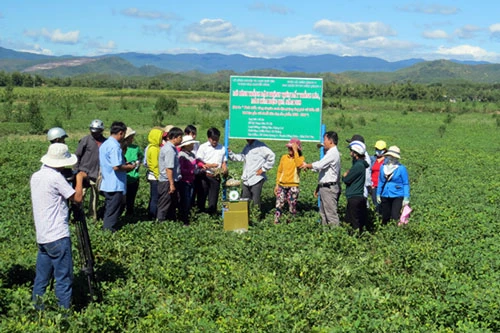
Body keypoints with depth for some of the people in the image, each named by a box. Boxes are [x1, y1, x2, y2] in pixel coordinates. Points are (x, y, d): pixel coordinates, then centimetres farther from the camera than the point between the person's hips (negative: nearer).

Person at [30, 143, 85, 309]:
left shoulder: (35, 176, 10)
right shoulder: (56, 177, -15)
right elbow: (78, 198, -9)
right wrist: (79, 178, 6)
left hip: (42, 237, 8)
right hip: (58, 237, -8)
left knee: (41, 278, 13)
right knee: (64, 279, -3)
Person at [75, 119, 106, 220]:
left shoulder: (105, 142, 3)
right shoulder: (85, 140, -7)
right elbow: (77, 155, -3)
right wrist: (77, 170, -7)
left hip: (97, 174, 4)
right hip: (84, 173, -4)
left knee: (95, 195, 14)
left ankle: (93, 215, 26)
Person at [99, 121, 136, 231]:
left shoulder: (104, 144, 12)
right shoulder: (115, 146, -19)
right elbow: (116, 167, -26)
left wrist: (124, 164, 16)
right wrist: (129, 167, -9)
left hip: (106, 184, 10)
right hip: (116, 185, -10)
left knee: (108, 210, 19)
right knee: (113, 213, -1)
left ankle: (106, 230, 27)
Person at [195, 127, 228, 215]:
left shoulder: (222, 148, 9)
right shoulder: (203, 147, 1)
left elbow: (224, 162, 15)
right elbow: (198, 162, -4)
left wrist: (224, 169, -7)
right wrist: (209, 165, -19)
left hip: (216, 177, 2)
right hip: (204, 176, -2)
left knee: (213, 199, 4)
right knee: (201, 198, 3)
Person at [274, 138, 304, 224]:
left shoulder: (300, 158, 1)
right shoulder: (284, 157, 9)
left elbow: (299, 165, -24)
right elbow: (279, 171, 14)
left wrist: (295, 151, -20)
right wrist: (277, 184, 10)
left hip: (293, 186, -2)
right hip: (282, 185, 3)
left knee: (292, 207, 0)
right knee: (279, 205, -3)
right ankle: (276, 222, 1)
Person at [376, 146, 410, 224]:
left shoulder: (401, 168, -7)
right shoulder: (383, 167, 6)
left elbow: (406, 184, -4)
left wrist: (406, 198, -7)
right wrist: (378, 194, 16)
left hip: (397, 196, -5)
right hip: (385, 196, 5)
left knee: (395, 217, -14)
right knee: (385, 217, 12)